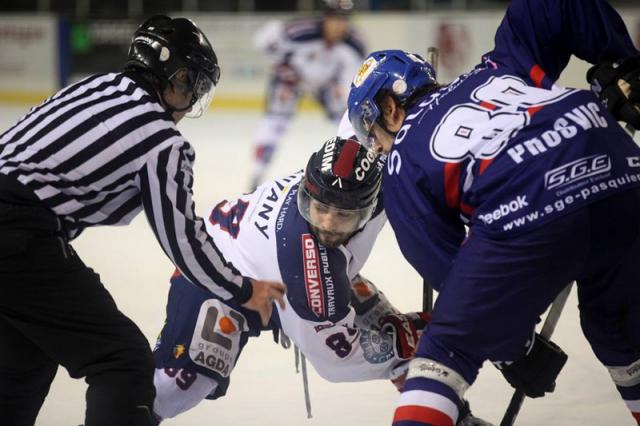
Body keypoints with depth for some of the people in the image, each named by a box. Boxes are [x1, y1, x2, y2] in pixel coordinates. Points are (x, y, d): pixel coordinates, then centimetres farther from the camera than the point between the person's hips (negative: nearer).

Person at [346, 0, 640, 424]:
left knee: (448, 349, 15)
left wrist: (514, 348, 25)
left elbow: (449, 268, 16)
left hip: (527, 219, -5)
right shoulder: (499, 69, 31)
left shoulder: (403, 163, 20)